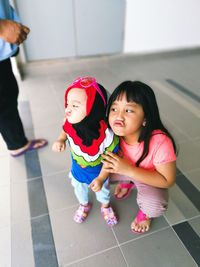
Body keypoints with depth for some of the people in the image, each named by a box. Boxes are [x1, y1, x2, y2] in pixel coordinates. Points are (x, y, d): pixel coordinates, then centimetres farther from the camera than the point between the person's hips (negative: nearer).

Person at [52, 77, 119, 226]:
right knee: (79, 188, 31)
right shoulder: (70, 124, -28)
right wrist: (61, 140, -20)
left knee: (102, 190, 27)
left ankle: (105, 206, 62)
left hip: (98, 172, -3)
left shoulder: (106, 134, -40)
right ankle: (84, 205, 65)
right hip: (77, 168, 4)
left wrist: (101, 178, -23)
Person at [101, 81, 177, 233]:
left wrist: (128, 169, -36)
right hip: (125, 170, 4)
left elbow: (168, 181, -27)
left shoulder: (160, 142, -38)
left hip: (150, 177, -4)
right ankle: (127, 182, 20)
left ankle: (146, 213, 12)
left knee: (154, 206, -29)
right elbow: (109, 157, -3)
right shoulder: (114, 133, -25)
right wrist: (108, 165, -29)